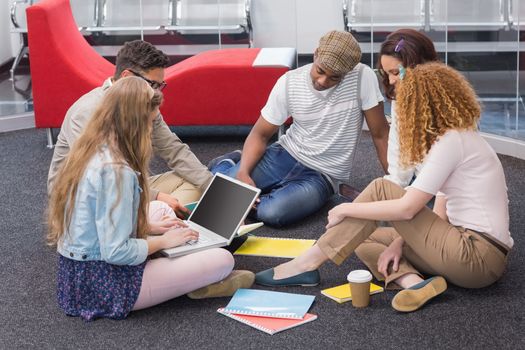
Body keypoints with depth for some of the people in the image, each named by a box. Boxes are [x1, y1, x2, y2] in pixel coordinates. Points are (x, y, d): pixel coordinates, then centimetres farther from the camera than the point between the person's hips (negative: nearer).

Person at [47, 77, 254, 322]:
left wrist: (150, 227, 11)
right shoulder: (117, 171, -24)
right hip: (105, 287, -10)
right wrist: (163, 241, -10)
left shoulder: (88, 152, 3)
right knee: (224, 259, -9)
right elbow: (117, 252, -26)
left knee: (160, 208, 28)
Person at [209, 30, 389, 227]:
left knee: (272, 213, -33)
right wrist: (243, 172, -22)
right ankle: (226, 165, 21)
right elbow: (260, 134, -5)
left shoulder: (363, 77, -20)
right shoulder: (288, 82, -11)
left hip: (324, 174, -2)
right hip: (287, 154, 3)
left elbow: (380, 134, -13)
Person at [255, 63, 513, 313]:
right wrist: (399, 243, 1)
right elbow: (440, 215, 14)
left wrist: (346, 209, -7)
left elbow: (407, 208, -18)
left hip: (478, 258, -10)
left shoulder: (452, 141, -13)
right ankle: (413, 281, -15)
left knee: (380, 189, -10)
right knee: (365, 239, 11)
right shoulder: (462, 137, 18)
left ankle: (306, 265, -8)